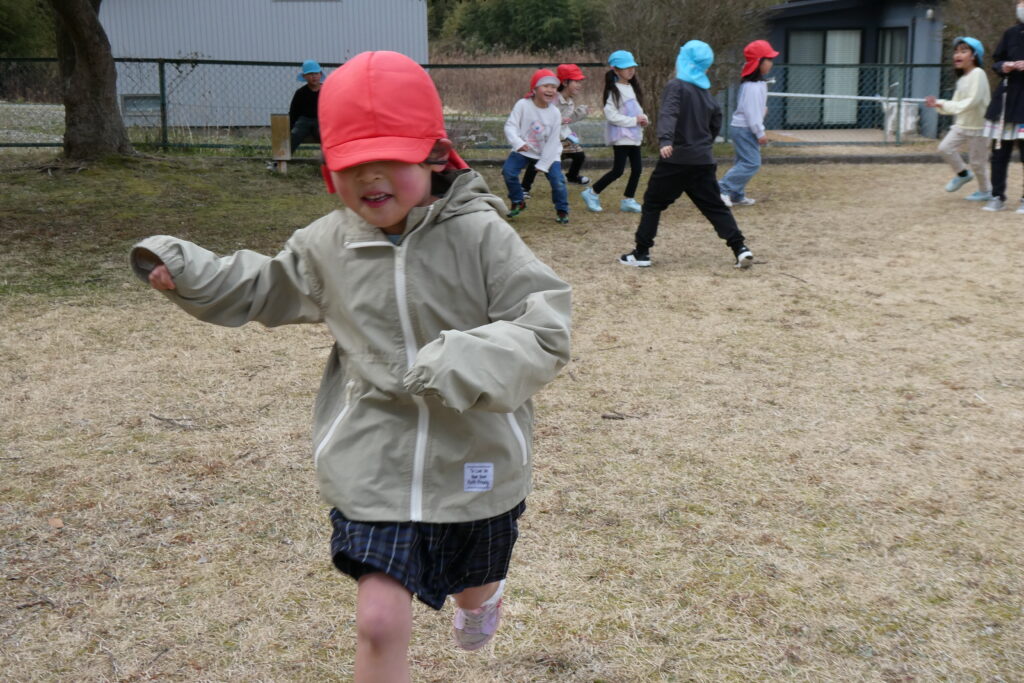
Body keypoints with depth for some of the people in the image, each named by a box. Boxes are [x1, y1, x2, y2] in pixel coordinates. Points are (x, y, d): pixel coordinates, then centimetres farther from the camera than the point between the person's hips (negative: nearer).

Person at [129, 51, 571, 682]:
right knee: (380, 624, -7)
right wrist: (189, 272, 1)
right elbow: (268, 288, 16)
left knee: (471, 586, 27)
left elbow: (546, 331, -21)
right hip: (374, 469, 1)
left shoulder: (479, 234, -17)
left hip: (473, 465, -1)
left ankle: (483, 594, 67)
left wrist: (464, 364, -35)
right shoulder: (328, 245, -4)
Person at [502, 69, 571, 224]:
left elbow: (552, 141, -11)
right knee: (508, 171, -17)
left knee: (558, 180, -13)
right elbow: (510, 125, -20)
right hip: (523, 151, 0)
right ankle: (518, 202, 7)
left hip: (548, 153, 0)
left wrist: (543, 163, -14)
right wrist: (518, 142, -39)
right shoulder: (523, 105, -17)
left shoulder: (555, 113, -13)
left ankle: (562, 211, 11)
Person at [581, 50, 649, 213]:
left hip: (634, 135, 8)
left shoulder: (633, 88, 13)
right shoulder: (614, 91, -13)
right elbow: (611, 115, -20)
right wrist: (634, 120, -19)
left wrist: (643, 118, 0)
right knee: (617, 170, -7)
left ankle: (628, 200, 15)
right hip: (620, 136, -8)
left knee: (637, 168, 5)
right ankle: (592, 193, 8)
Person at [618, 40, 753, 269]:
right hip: (704, 161, 6)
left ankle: (641, 253, 7)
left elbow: (668, 115, -24)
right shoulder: (707, 94, 13)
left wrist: (665, 140, -38)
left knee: (652, 203, 6)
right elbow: (716, 125, 22)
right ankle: (740, 248, -1)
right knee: (715, 206, 10)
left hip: (676, 159, -6)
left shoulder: (676, 86, -7)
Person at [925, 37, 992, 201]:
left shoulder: (977, 74, -16)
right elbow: (956, 104, 11)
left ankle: (986, 190, 22)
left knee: (977, 161, 1)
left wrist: (946, 105, -26)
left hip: (977, 126, -8)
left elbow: (973, 101, -25)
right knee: (945, 147, -5)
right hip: (961, 124, 8)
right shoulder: (961, 79, 10)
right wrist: (938, 104, -5)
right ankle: (963, 174, 18)